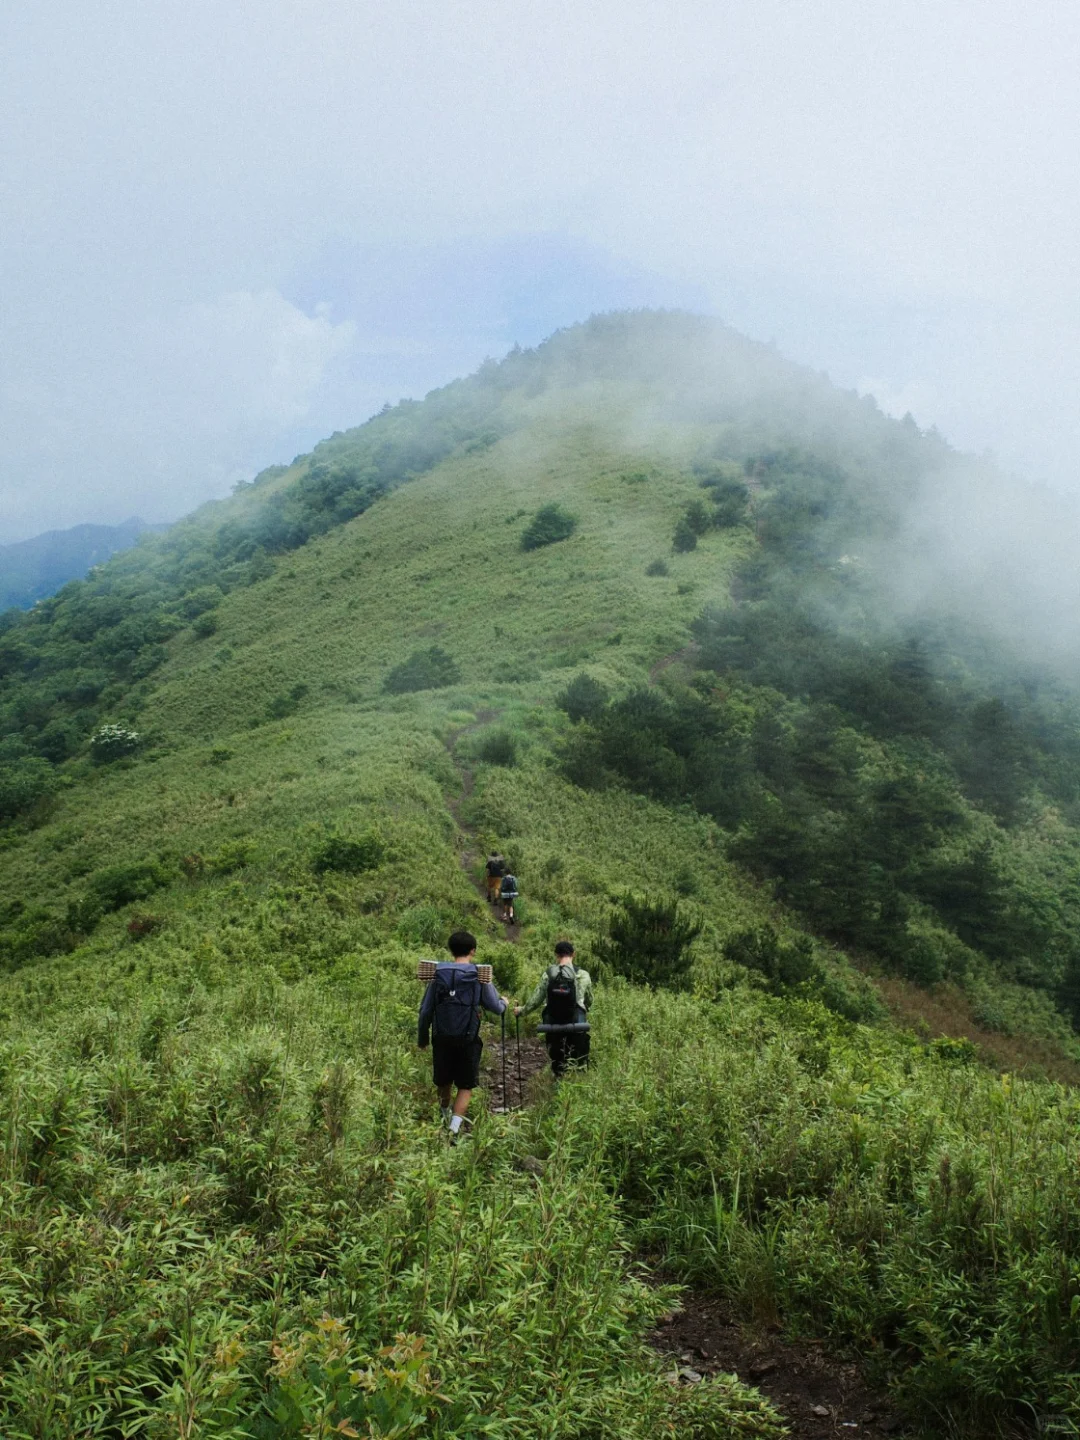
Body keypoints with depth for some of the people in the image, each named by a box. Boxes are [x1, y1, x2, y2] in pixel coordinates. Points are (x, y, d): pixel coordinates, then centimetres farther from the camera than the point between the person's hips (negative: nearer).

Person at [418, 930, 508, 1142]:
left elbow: (425, 1010, 3)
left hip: (442, 1038, 3)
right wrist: (504, 1002, 23)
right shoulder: (480, 976, -6)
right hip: (468, 1039, -3)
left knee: (444, 1082, 22)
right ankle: (454, 1128, -7)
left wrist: (422, 1037, 15)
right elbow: (496, 1008, 0)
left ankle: (446, 1115, 45)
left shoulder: (438, 975, 0)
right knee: (466, 1086, 8)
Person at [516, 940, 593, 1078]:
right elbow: (589, 1001, 10)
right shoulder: (583, 975, -4)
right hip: (576, 1025, -2)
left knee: (556, 1061, 14)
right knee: (579, 1061, 8)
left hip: (553, 1025, 2)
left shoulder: (547, 975, -3)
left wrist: (521, 1010, 22)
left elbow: (536, 999, 4)